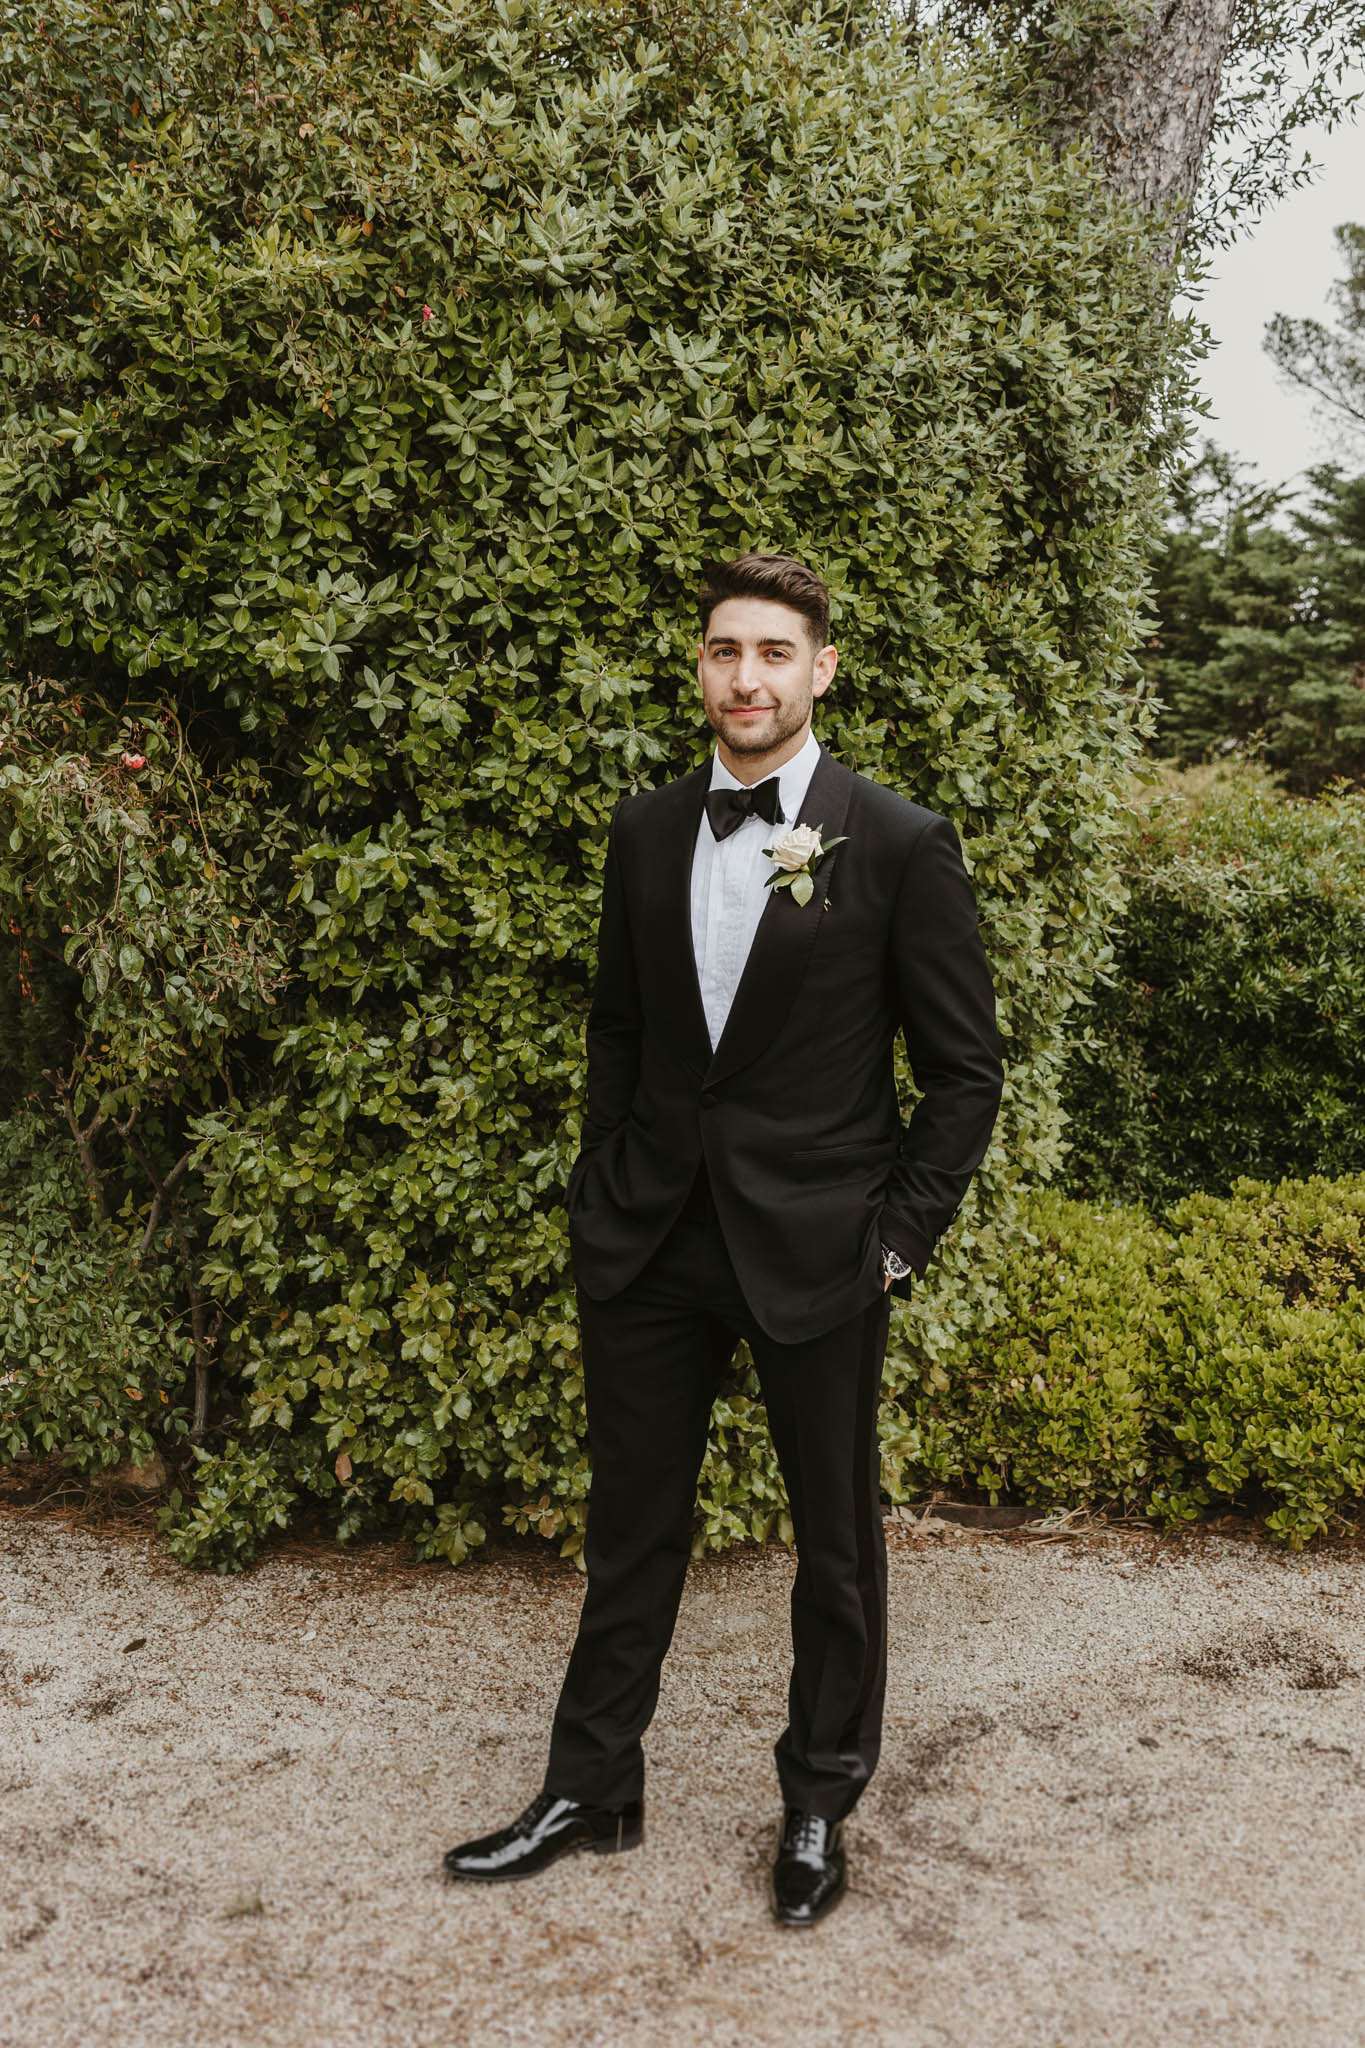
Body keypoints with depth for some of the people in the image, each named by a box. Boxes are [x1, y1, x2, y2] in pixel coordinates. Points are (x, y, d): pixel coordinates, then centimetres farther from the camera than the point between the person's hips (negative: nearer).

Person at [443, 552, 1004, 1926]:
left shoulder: (899, 844, -8)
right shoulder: (645, 832, 6)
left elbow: (964, 1068, -5)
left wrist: (900, 1236, -8)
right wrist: (604, 1191, 8)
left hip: (816, 1247, -3)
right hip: (650, 1240, 4)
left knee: (835, 1539, 12)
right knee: (631, 1525, 15)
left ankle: (818, 1806, 31)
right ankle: (590, 1788, 31)